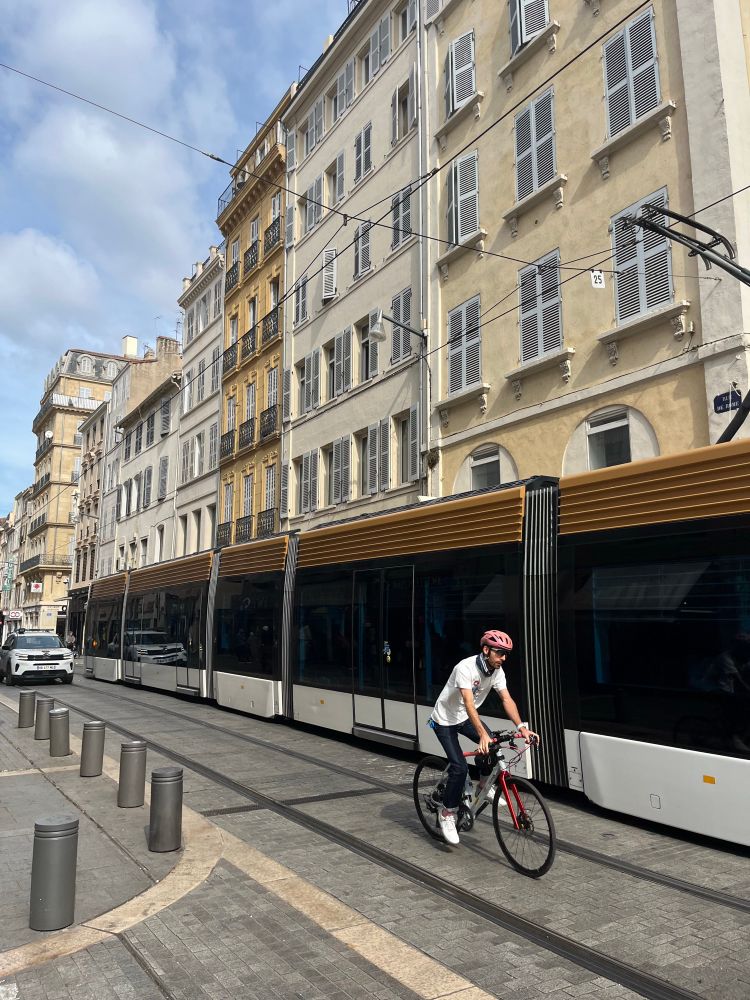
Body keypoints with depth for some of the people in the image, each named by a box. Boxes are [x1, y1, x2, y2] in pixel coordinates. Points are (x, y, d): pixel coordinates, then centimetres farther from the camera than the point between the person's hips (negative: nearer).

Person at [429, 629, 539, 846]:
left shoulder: (497, 671, -10)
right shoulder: (465, 668, -32)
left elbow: (507, 699, -16)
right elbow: (469, 704, -39)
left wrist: (522, 727, -30)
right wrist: (482, 734, -50)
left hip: (465, 718, 7)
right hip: (445, 721, -6)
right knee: (460, 767, -16)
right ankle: (447, 813, 4)